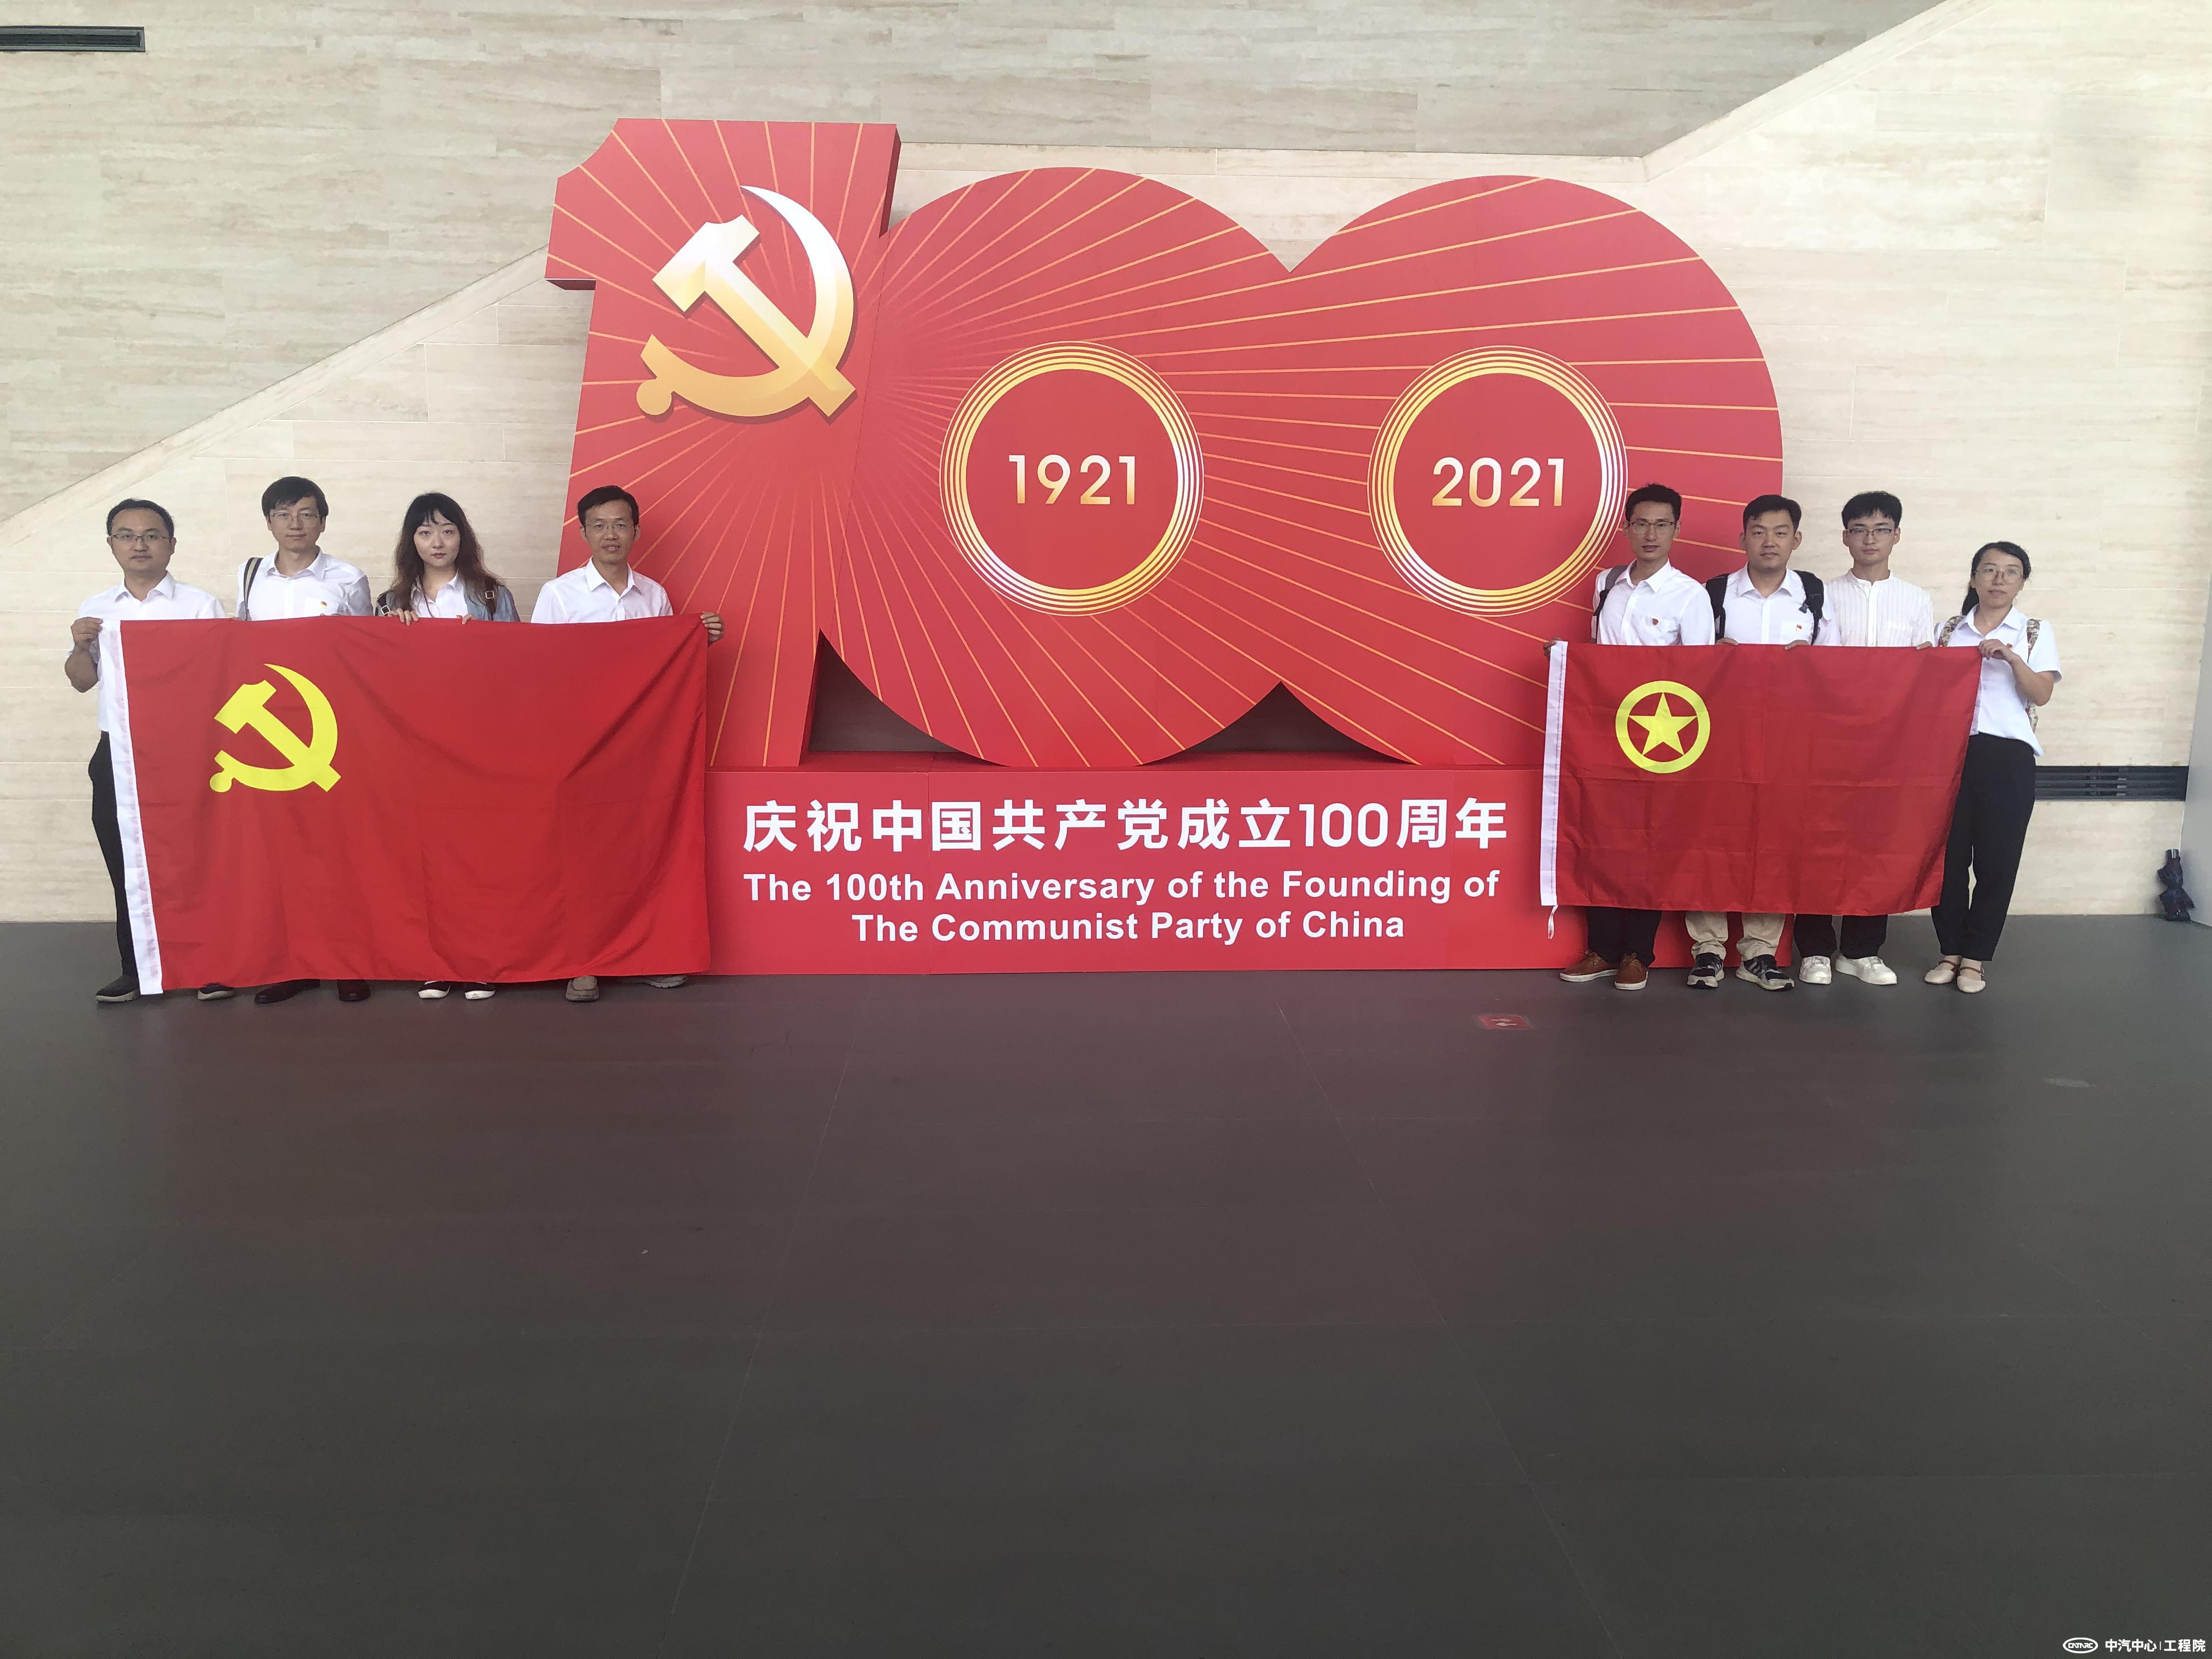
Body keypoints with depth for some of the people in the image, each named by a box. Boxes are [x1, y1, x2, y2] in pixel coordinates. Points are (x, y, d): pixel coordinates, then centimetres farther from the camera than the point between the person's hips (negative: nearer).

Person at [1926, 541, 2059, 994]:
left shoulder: (2036, 632, 8)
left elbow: (2042, 694, -3)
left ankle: (1976, 957, 11)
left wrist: (2012, 657, -17)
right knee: (1948, 856, 1)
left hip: (2007, 757, -1)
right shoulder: (1948, 630, 12)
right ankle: (1951, 950, 14)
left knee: (1996, 860, 1)